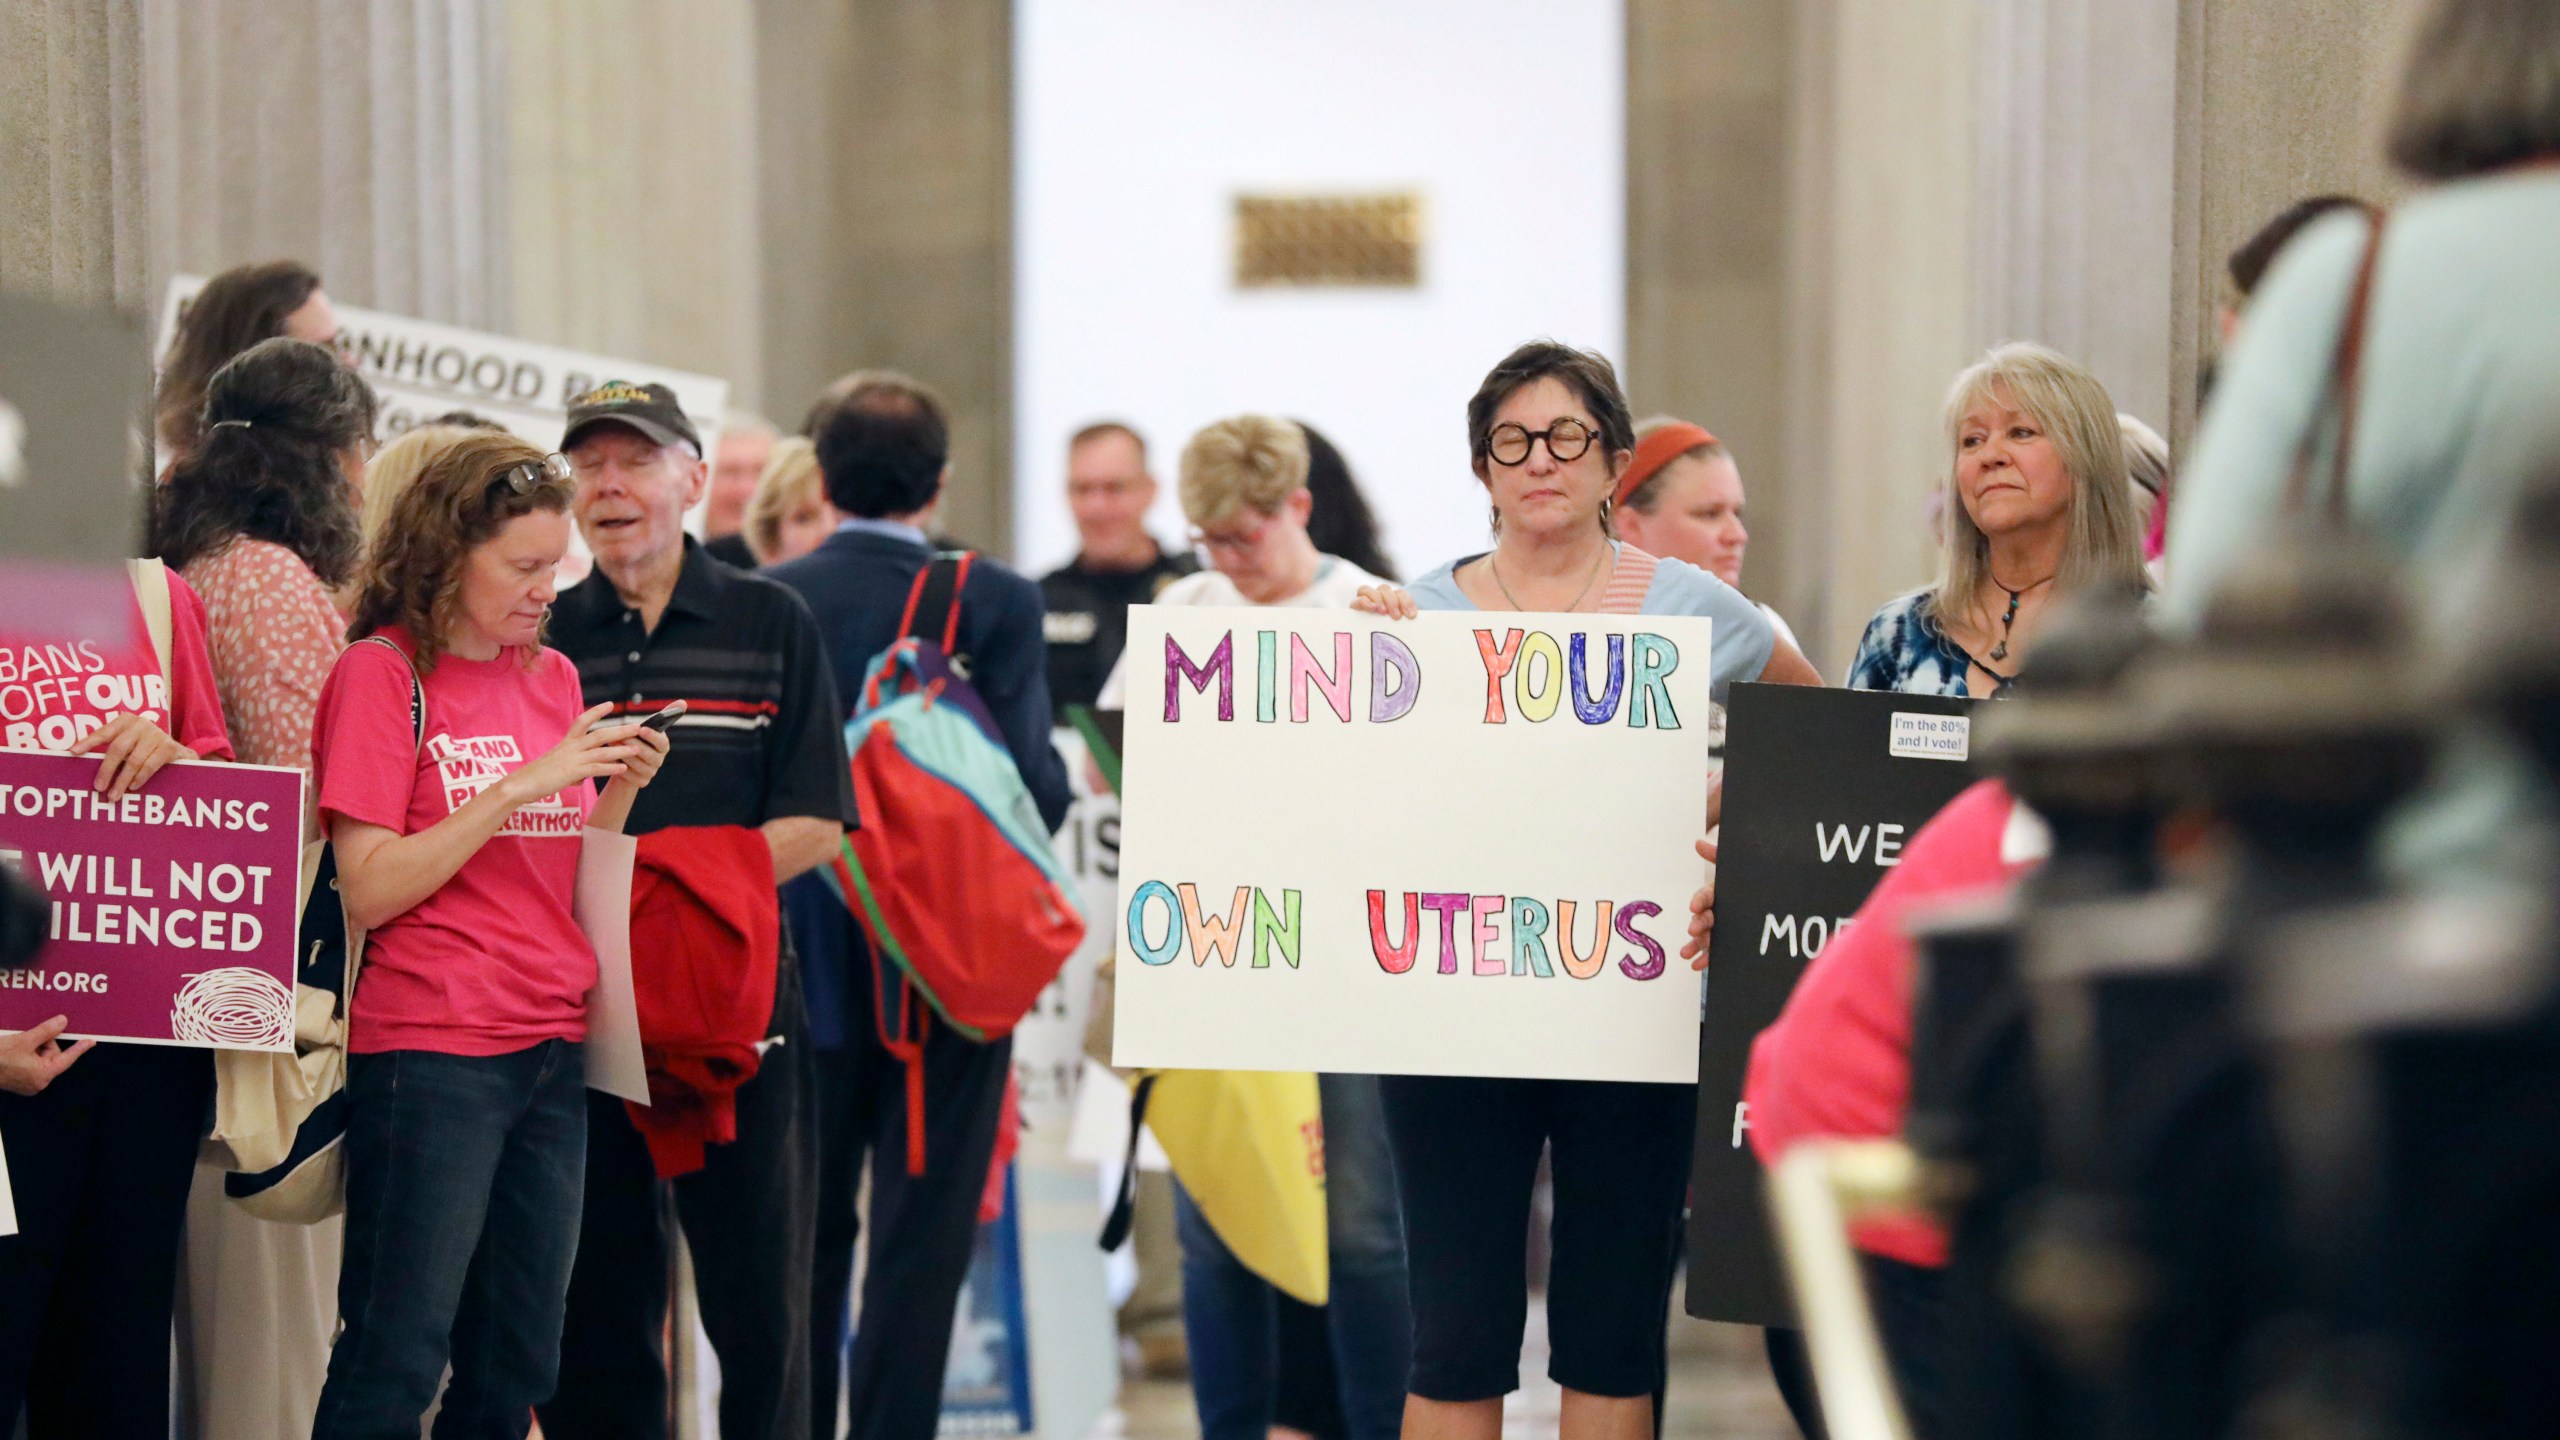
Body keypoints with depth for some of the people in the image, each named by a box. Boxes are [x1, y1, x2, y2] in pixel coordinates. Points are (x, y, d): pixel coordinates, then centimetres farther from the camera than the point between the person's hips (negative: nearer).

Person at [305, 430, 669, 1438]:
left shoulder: (554, 677, 13)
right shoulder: (381, 672, -5)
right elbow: (370, 891, -12)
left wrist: (621, 789, -1)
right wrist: (523, 785, -16)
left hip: (555, 1051, 7)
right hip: (431, 1052, -7)